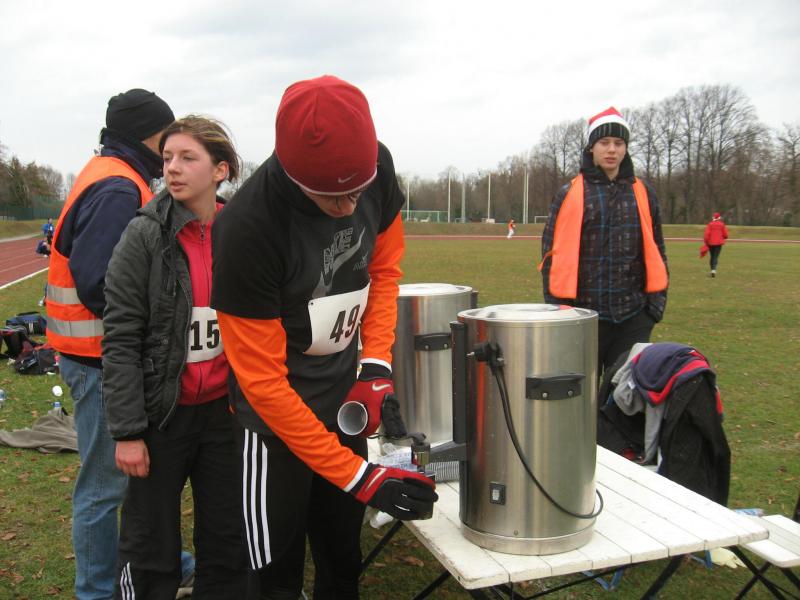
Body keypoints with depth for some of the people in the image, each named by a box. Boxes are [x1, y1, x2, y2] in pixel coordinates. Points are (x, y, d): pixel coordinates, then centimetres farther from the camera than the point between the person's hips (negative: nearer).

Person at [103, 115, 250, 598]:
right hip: (162, 414, -3)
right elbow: (120, 341, -10)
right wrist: (128, 431, -12)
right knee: (151, 549, 10)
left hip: (225, 410, 3)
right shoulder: (145, 235, -9)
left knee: (228, 541, 13)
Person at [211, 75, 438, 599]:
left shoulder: (377, 168, -15)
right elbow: (263, 380, -24)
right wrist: (359, 477, -23)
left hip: (344, 396, 5)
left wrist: (377, 365, -9)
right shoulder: (245, 229, -30)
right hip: (278, 412, -5)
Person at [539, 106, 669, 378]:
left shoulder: (643, 194, 9)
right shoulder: (571, 194, -1)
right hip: (584, 312, -2)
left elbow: (655, 249, 14)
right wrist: (556, 304, -6)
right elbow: (554, 251, -1)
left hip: (633, 315, 2)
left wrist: (658, 296, 6)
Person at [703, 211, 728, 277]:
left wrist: (706, 242, -1)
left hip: (711, 243, 1)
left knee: (712, 257, 14)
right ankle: (714, 269, -23)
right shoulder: (722, 224, -2)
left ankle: (712, 270, 18)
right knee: (716, 257, -5)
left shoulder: (710, 224, -1)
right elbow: (725, 235, -1)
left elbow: (707, 233, -9)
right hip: (719, 243, -1)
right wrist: (723, 237, 22)